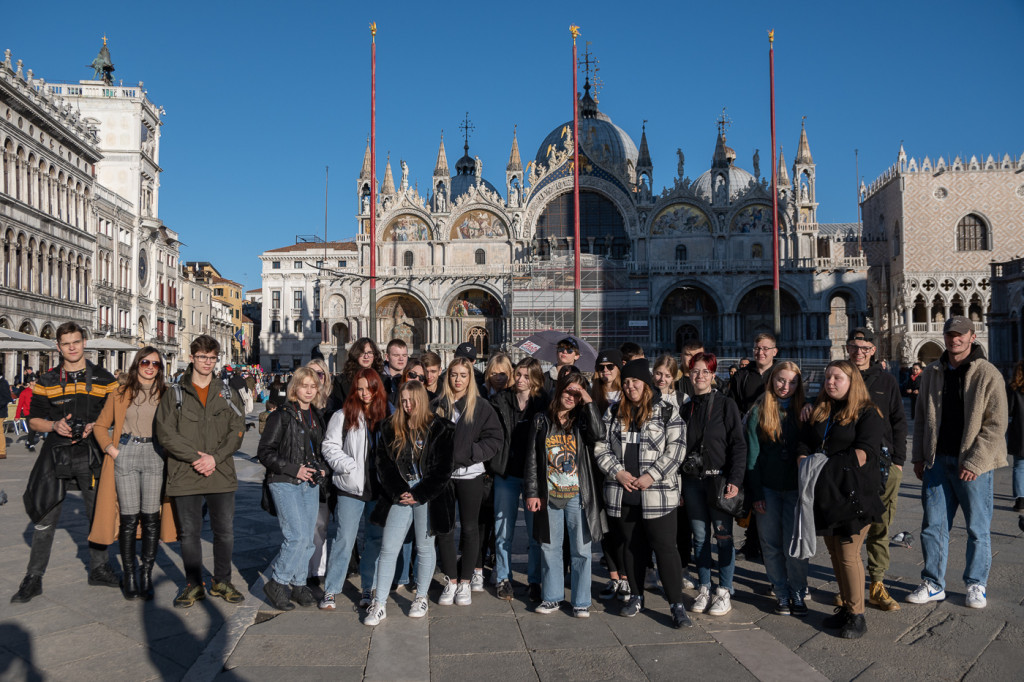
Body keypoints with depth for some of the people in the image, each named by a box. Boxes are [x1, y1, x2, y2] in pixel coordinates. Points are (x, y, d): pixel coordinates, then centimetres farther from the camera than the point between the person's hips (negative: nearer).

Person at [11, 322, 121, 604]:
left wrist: (95, 427, -11)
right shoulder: (46, 381, 6)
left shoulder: (104, 378, 4)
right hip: (56, 455, 0)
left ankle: (98, 569, 25)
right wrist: (55, 425, -12)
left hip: (92, 456, 0)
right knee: (45, 519, 2)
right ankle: (34, 578, 13)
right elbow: (33, 420, 8)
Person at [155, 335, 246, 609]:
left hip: (222, 475, 1)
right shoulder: (174, 395, 5)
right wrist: (195, 457, -13)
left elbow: (237, 431, 2)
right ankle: (194, 585, 21)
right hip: (185, 476, -1)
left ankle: (222, 582, 22)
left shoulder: (228, 394, 10)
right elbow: (165, 433, -4)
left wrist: (215, 458, -12)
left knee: (225, 531, 5)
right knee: (189, 532, 6)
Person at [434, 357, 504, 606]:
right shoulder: (438, 406, 6)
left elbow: (495, 437, -4)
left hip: (470, 474, -2)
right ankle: (451, 581, 15)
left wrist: (473, 453, -15)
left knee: (470, 528, 5)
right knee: (444, 529, 4)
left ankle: (466, 581, 17)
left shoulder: (481, 406, -1)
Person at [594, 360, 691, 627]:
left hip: (658, 493, -4)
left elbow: (676, 448, -6)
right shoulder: (613, 413, 10)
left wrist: (652, 476, -14)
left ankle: (677, 605, 1)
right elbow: (601, 446, 7)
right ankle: (636, 597, 28)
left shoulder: (667, 413, -1)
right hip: (622, 493, 4)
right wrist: (618, 472, -7)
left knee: (665, 547, -5)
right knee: (632, 546, 15)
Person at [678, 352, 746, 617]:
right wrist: (678, 485, 8)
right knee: (700, 536, 8)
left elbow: (738, 445, -6)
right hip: (692, 481, 4)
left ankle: (724, 591, 12)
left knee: (723, 536, 0)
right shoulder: (686, 408, 11)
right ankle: (704, 588, 20)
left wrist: (735, 480, -16)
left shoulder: (726, 404, -2)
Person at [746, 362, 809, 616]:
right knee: (771, 543, 6)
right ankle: (782, 593, 19)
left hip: (795, 488, 0)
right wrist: (755, 493, -5)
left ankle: (798, 594, 14)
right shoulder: (759, 412, 2)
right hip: (768, 488, 0)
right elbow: (752, 454, 0)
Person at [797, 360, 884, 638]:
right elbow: (803, 447, 10)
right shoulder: (818, 412, 17)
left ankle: (857, 615, 6)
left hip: (853, 495, -6)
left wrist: (832, 468, -13)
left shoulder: (867, 414, -1)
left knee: (848, 554, -5)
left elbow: (863, 453, -12)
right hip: (825, 495, 6)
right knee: (834, 553, 10)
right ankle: (845, 606, 22)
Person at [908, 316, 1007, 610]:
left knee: (978, 528, 7)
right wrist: (919, 457, 8)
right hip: (937, 461, 4)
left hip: (973, 465, -4)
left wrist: (974, 462, -16)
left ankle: (976, 585, 23)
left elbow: (996, 425, -11)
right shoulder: (931, 373, 9)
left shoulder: (988, 374, -7)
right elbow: (921, 418, 14)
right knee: (933, 525, 7)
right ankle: (933, 584, 18)